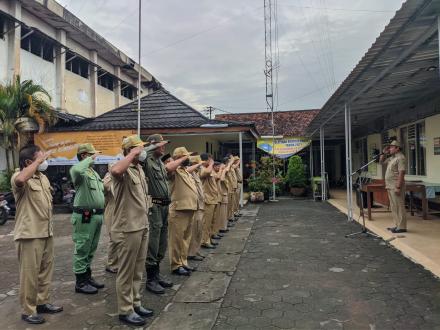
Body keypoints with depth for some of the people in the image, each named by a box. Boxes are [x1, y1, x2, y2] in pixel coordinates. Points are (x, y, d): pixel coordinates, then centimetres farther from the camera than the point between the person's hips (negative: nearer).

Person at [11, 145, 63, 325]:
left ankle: (42, 302, 31)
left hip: (46, 232, 8)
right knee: (29, 273, 3)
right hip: (30, 234, -8)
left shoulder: (43, 177, 12)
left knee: (45, 270, 17)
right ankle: (28, 310, 16)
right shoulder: (19, 177, -14)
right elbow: (20, 180, -42)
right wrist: (38, 161, -30)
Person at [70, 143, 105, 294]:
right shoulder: (81, 172, -11)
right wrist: (90, 159, -24)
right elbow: (76, 170, -37)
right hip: (85, 216, -9)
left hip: (97, 215, 9)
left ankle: (87, 277, 30)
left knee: (91, 250, 18)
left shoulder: (94, 172, 18)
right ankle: (80, 282, 11)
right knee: (82, 250, 1)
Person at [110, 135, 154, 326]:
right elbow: (115, 170, -42)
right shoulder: (124, 171, -15)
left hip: (142, 227, 9)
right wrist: (132, 154, -28)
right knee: (126, 271, 5)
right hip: (128, 229, -9)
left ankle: (135, 304, 32)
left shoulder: (139, 169, 13)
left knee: (137, 270, 18)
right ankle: (125, 310, 18)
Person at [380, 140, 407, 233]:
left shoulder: (400, 158, -13)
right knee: (393, 207, 13)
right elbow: (381, 162, 28)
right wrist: (384, 153, 11)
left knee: (399, 207, -5)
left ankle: (401, 227, -1)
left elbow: (401, 173, -20)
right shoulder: (391, 158, 15)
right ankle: (397, 225, 21)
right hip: (390, 186, 10)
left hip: (396, 186, -10)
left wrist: (398, 187, -25)